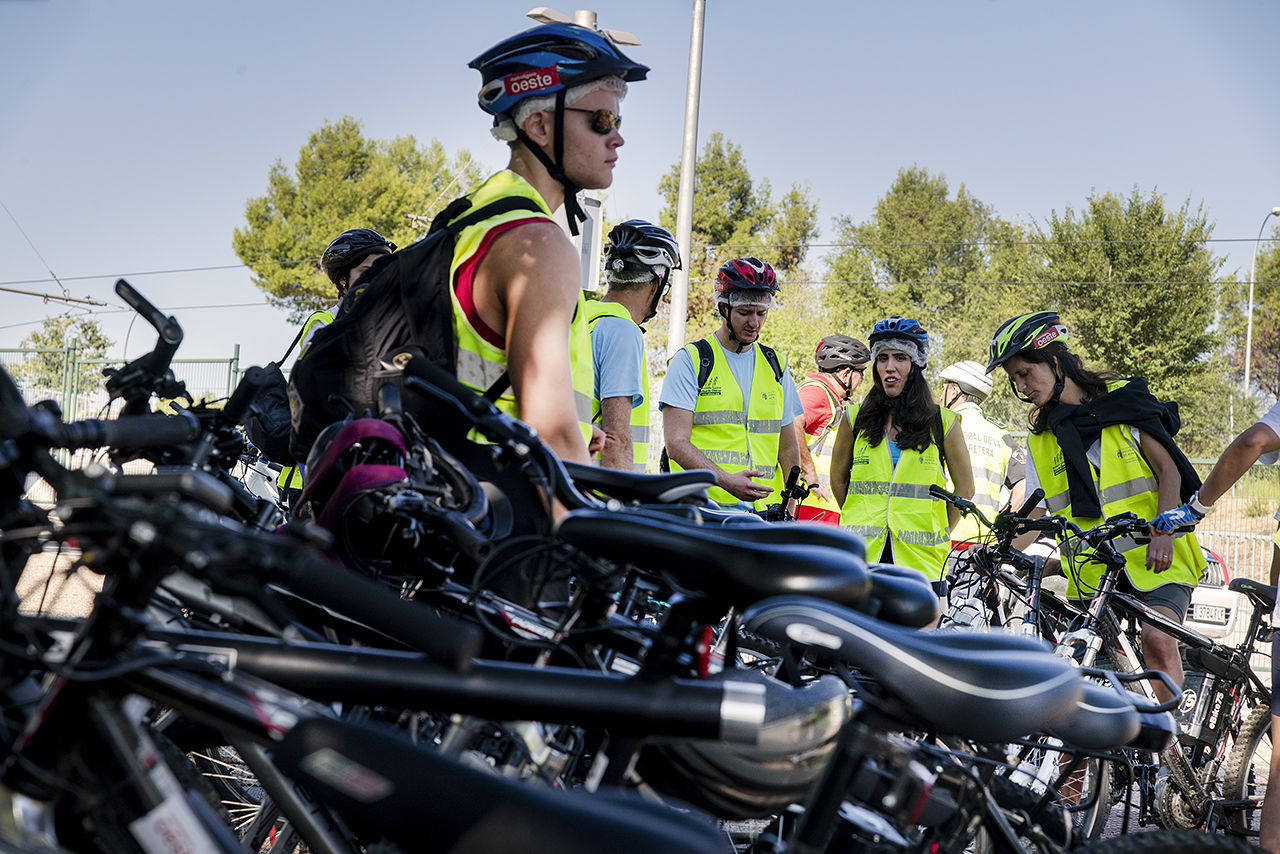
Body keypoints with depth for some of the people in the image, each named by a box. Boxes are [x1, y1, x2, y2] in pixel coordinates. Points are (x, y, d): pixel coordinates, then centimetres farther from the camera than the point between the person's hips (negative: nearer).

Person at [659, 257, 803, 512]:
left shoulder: (775, 367, 17)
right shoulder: (689, 361, 3)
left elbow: (788, 448, 20)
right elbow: (676, 444, -6)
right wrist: (727, 480, -21)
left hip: (763, 511, 4)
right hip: (703, 508, -4)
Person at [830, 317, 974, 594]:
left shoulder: (943, 422, 1)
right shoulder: (855, 418, 5)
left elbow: (965, 489, 11)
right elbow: (838, 480, 16)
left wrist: (937, 534, 8)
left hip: (921, 561, -1)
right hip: (862, 557, 1)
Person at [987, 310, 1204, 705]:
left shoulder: (1124, 400, 2)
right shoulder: (1041, 440, 13)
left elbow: (1169, 470, -2)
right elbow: (1036, 513, 12)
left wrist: (1162, 534, -16)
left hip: (1155, 560, -4)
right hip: (1094, 575, 4)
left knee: (1156, 639, -25)